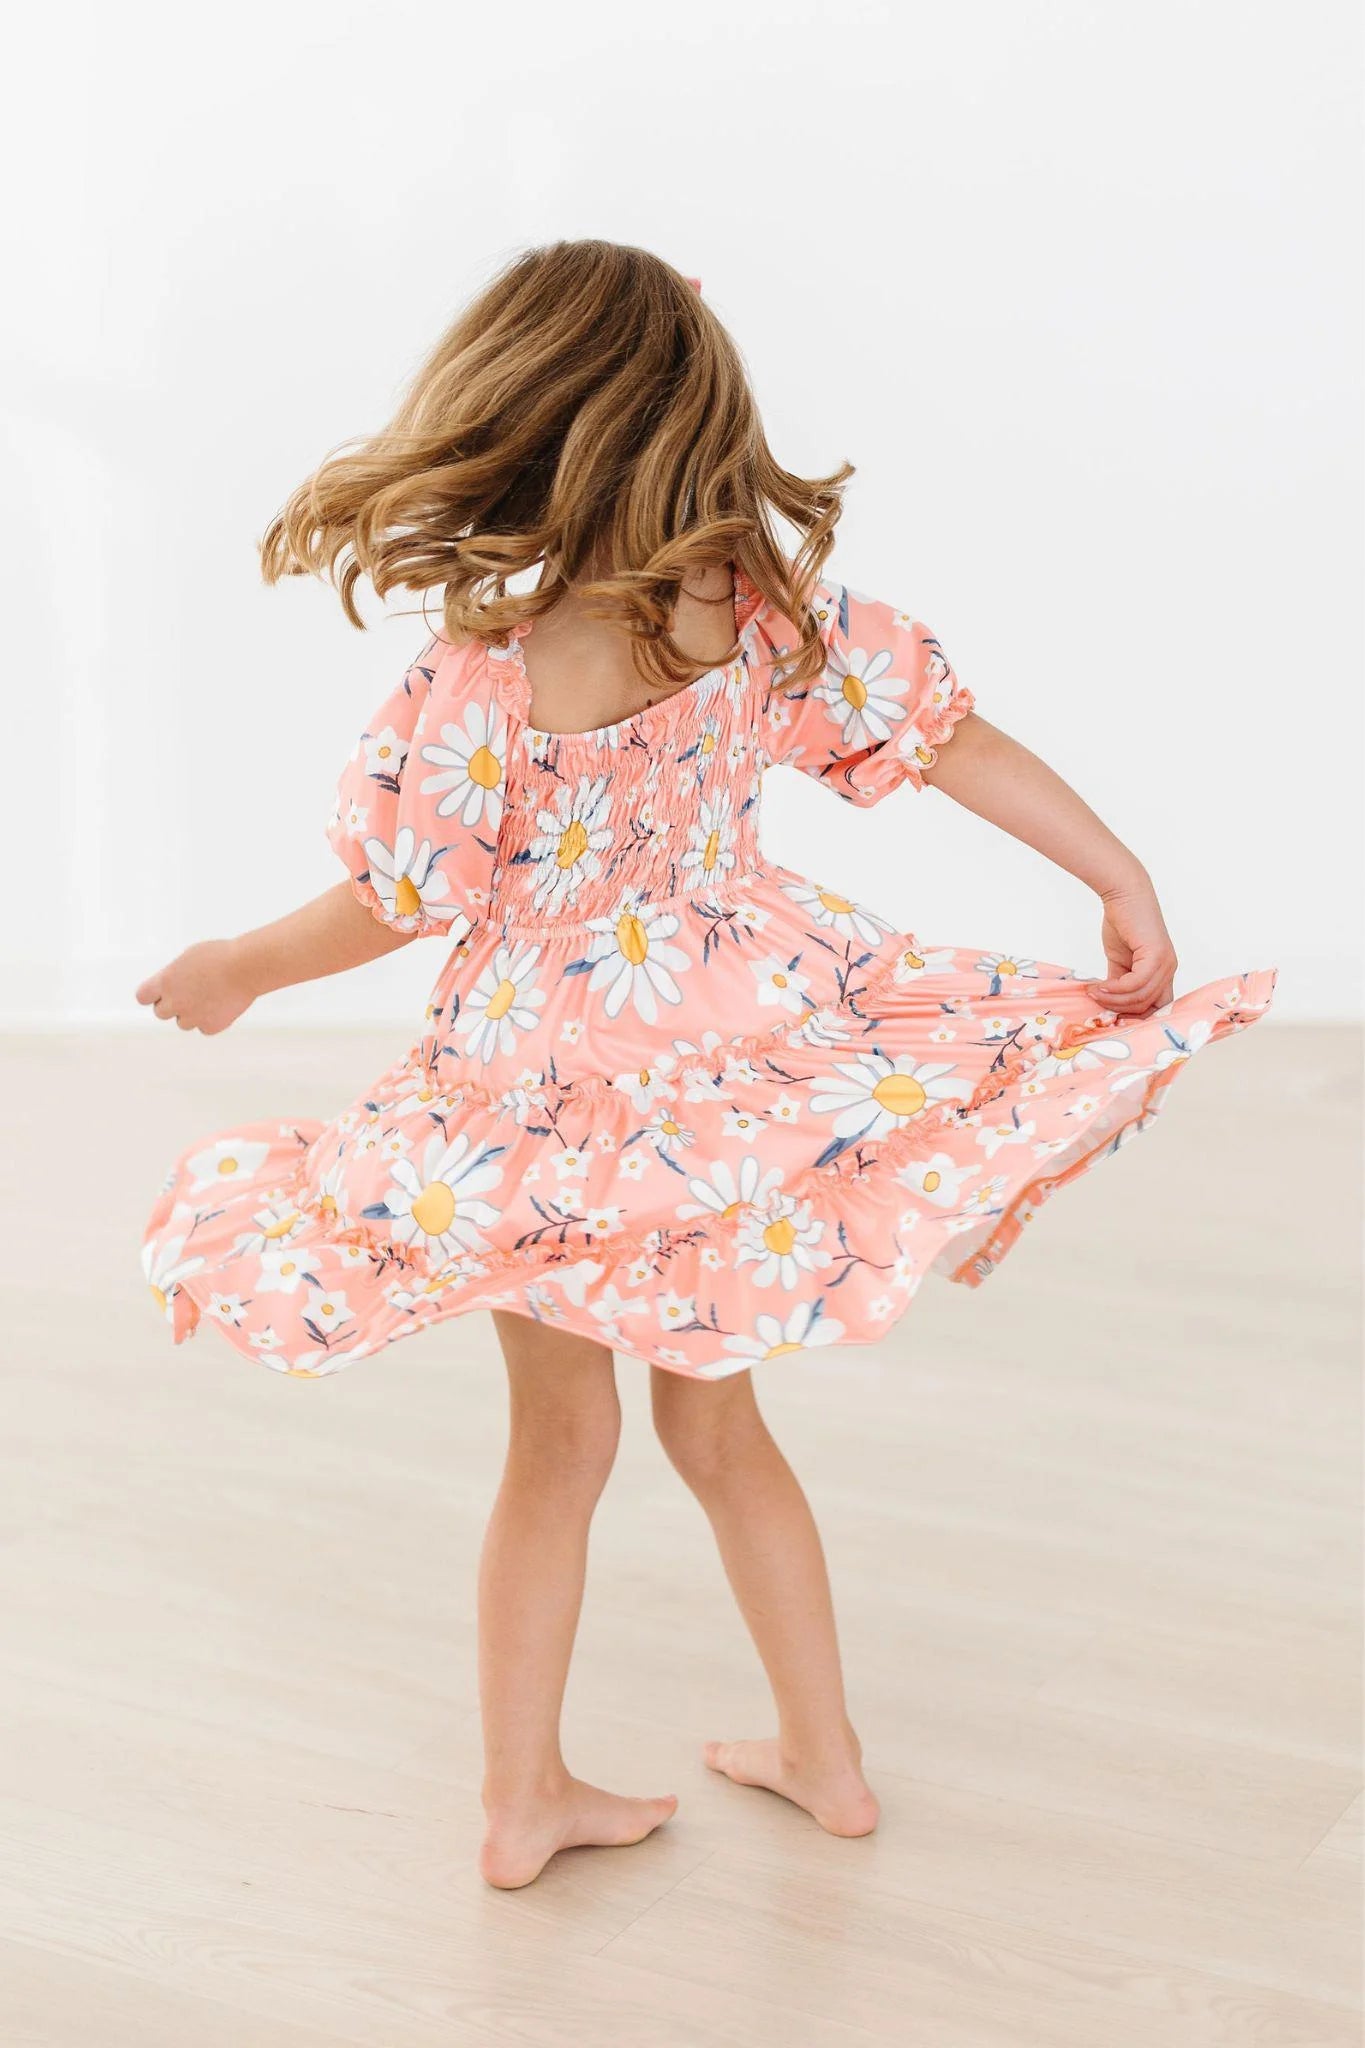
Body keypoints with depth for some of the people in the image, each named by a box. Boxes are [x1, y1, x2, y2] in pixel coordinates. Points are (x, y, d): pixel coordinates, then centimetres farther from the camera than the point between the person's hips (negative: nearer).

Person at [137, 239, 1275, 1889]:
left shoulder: (476, 682, -22)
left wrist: (234, 971, 6)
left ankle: (524, 1796, 26)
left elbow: (393, 906, -13)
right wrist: (1126, 883, 4)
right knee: (714, 1416, 21)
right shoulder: (774, 615, -12)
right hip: (738, 1058, 3)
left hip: (543, 1097, -3)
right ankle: (822, 1756, 33)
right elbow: (959, 741, -7)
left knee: (558, 1440, 16)